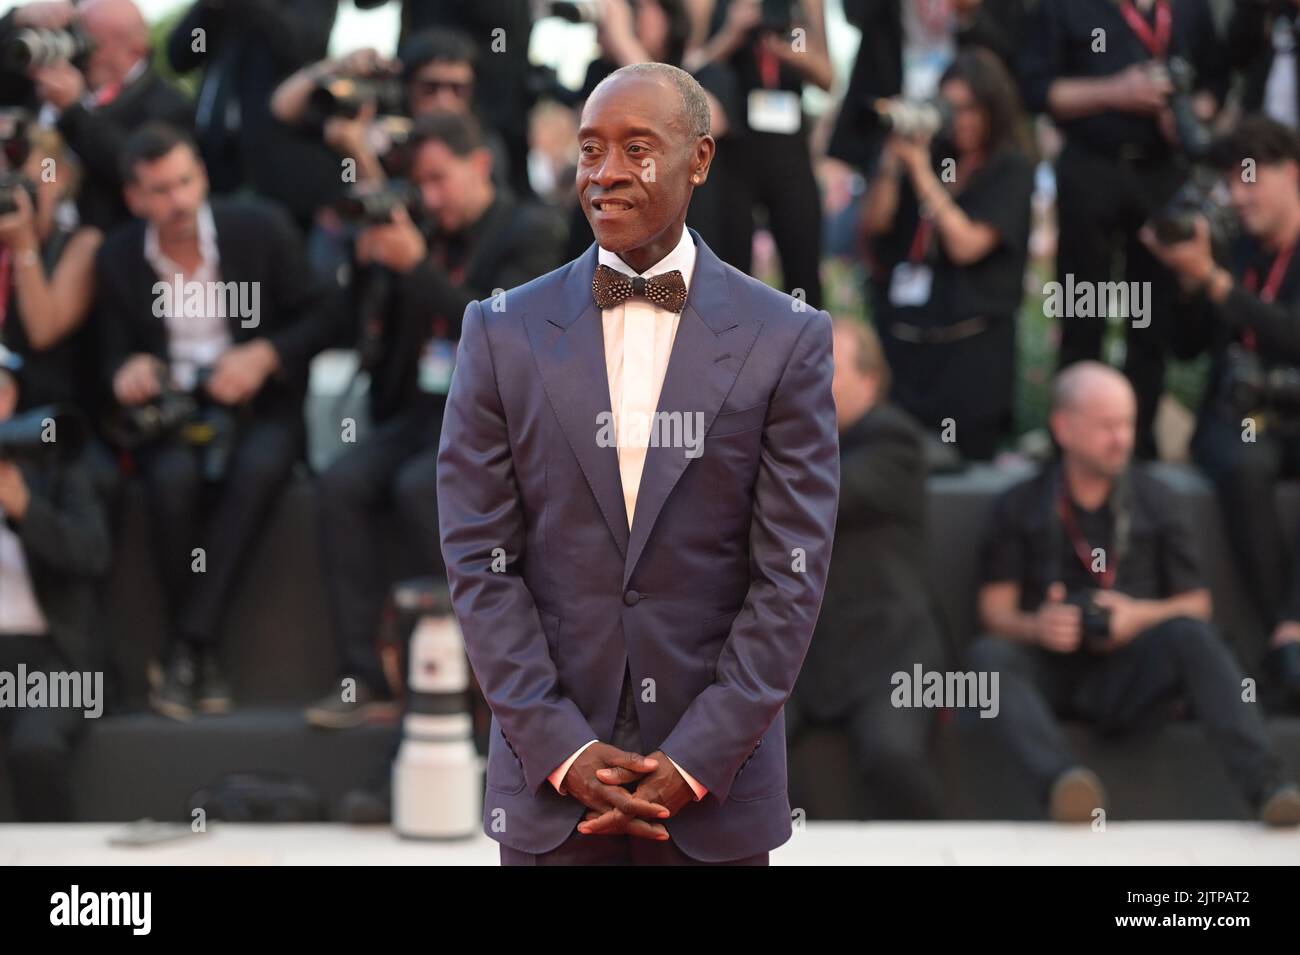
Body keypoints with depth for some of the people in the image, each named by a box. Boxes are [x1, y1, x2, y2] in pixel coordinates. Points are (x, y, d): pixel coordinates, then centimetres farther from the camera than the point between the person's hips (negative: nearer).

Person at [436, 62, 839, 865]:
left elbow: (792, 571, -3)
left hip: (717, 782, -1)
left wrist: (698, 761, -9)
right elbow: (479, 558, 1)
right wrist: (561, 750, -8)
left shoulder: (788, 340, 0)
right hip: (549, 776, 1)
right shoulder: (505, 333, 3)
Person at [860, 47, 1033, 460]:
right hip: (902, 340, 4)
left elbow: (966, 244, -13)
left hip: (969, 350, -3)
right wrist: (893, 157, -10)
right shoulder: (934, 154, 8)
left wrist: (922, 171, -14)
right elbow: (875, 221, 3)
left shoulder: (1011, 169, -2)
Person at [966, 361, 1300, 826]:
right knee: (987, 655, -31)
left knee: (1189, 634, -30)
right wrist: (1035, 626, -16)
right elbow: (995, 608, 6)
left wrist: (1140, 615, -10)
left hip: (1129, 677, 0)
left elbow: (1196, 603, 11)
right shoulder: (1020, 506, 10)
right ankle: (1064, 783, -57)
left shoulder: (1151, 500, 12)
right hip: (1051, 673, 0)